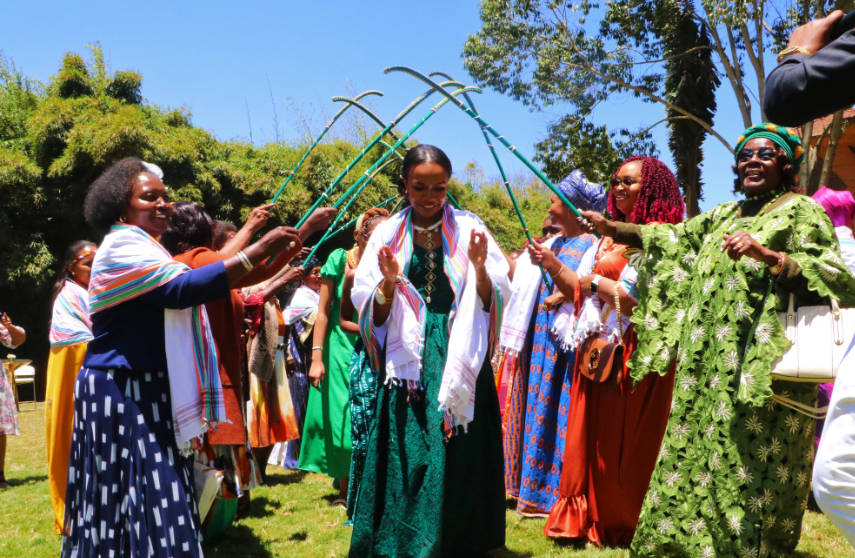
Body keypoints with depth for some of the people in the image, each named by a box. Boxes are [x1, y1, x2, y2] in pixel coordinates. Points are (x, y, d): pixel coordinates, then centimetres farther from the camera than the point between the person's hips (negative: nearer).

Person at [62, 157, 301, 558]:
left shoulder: (144, 250, 19)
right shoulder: (121, 247, -13)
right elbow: (182, 289, -28)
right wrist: (258, 250, -31)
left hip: (149, 391, 10)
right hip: (122, 392, -10)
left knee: (151, 497, 11)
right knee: (141, 497, -9)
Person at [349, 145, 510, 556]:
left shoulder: (469, 229, 4)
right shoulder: (388, 234, 5)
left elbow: (496, 300, 1)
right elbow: (372, 312, 3)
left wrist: (480, 269, -17)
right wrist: (389, 284, -17)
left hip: (459, 360, 0)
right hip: (408, 363, 0)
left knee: (459, 458, 1)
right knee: (407, 460, -2)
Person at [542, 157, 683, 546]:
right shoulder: (609, 236, 15)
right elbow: (581, 290, 13)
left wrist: (597, 283, -12)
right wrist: (553, 266, 0)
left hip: (634, 354, -7)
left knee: (622, 445, 1)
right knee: (589, 438, 8)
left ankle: (620, 528, 15)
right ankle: (584, 519, 17)